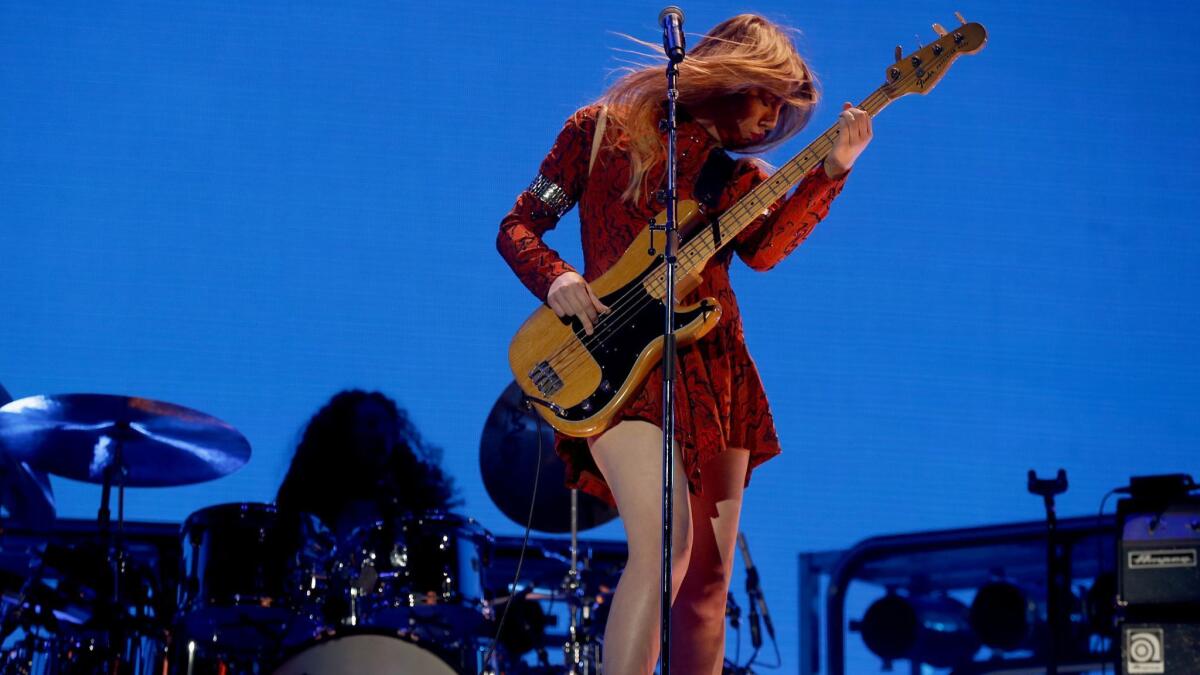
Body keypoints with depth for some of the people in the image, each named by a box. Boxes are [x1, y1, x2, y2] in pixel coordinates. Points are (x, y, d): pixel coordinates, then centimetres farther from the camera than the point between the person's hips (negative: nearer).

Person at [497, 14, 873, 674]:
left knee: (710, 575, 6)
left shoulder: (739, 174, 15)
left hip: (716, 372, 6)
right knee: (665, 544, -25)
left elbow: (764, 248, -6)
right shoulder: (602, 129, 4)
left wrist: (830, 170, -15)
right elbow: (516, 227, 5)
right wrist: (557, 279, -15)